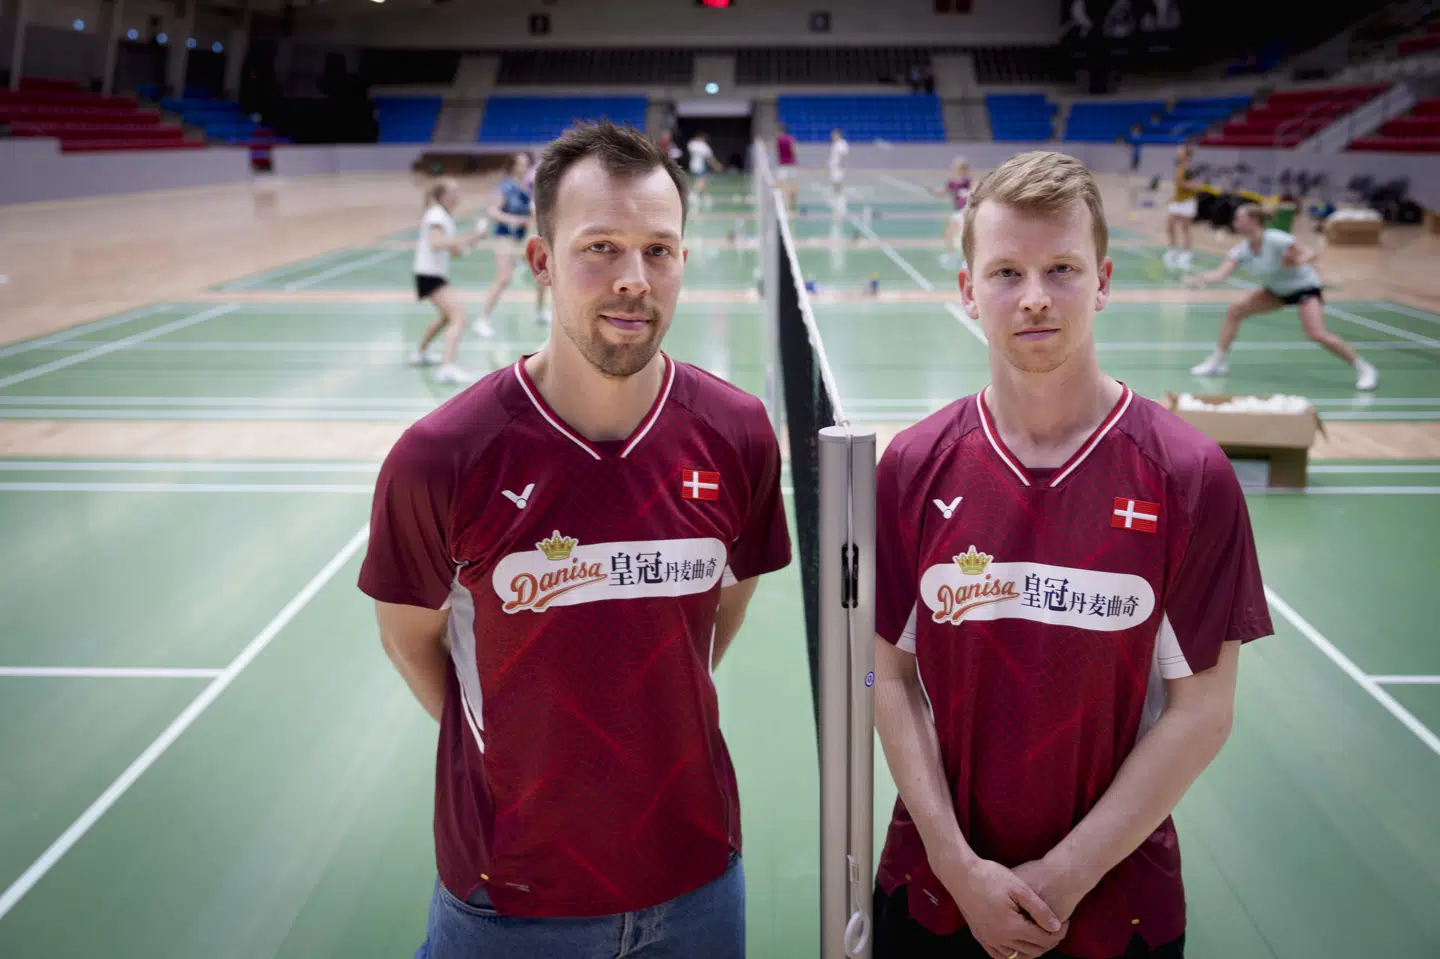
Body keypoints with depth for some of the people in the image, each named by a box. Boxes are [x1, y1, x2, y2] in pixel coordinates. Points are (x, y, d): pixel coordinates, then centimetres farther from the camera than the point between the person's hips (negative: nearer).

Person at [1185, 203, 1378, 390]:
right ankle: (1218, 361, 11)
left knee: (1317, 334, -24)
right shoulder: (1241, 250, -11)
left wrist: (1297, 261, -47)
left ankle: (1364, 369, -9)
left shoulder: (1275, 240, -28)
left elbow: (1310, 254, -25)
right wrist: (1196, 280, -40)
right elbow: (1221, 274, -23)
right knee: (1234, 311, -1)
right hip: (1278, 290, 7)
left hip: (1305, 286, -7)